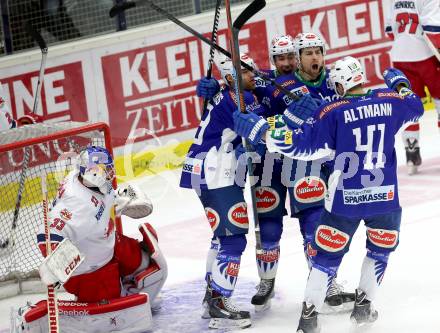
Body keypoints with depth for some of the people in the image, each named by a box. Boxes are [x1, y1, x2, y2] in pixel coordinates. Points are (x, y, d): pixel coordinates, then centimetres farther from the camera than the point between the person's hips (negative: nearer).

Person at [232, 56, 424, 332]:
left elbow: (303, 144, -11)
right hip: (384, 196, 2)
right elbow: (415, 107, 22)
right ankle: (364, 307, 25)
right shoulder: (389, 100, 1)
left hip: (344, 200, -2)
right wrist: (400, 83, 40)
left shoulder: (332, 112, -8)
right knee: (381, 249, 25)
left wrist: (260, 131, -7)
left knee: (328, 255, 11)